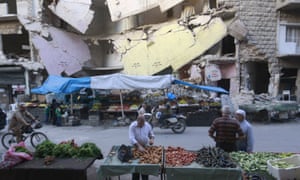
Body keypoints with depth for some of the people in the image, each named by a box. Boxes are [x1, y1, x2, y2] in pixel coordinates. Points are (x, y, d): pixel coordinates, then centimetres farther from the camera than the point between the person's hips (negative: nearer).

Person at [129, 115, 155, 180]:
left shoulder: (147, 125, -6)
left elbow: (151, 134, 8)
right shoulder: (132, 126, -17)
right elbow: (131, 138, -26)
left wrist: (152, 139, -14)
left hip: (146, 147, 3)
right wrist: (139, 146, -36)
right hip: (136, 147, -2)